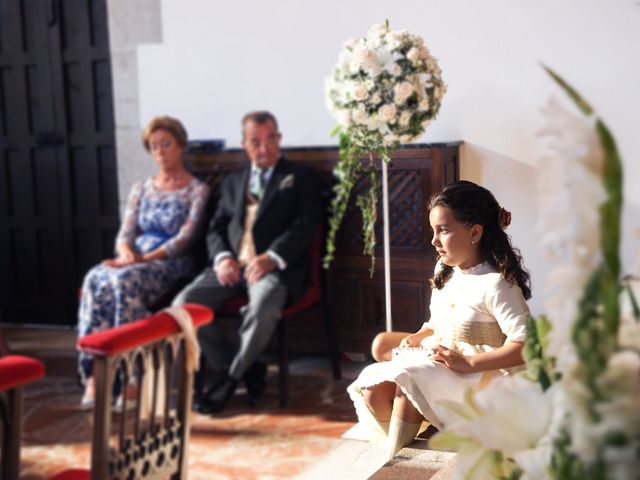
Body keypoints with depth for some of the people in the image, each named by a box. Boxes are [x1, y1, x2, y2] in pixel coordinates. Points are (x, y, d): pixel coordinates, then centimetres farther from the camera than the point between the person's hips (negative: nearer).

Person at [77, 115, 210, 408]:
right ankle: (93, 376, -34)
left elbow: (185, 237, -7)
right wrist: (125, 252, -11)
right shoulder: (141, 189, 22)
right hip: (134, 260, 4)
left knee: (125, 280, -37)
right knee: (95, 280, -30)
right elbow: (125, 232, 13)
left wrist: (146, 258, -19)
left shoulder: (197, 191, 6)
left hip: (172, 264, -4)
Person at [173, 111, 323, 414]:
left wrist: (272, 257, -19)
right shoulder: (233, 182, 25)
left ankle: (230, 378, -17)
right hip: (232, 265, 5)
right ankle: (247, 370, -7)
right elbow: (216, 228, 19)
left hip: (275, 267, -4)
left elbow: (306, 224, -3)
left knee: (264, 304, -38)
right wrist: (222, 257, -5)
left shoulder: (300, 178, 11)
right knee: (184, 305, -19)